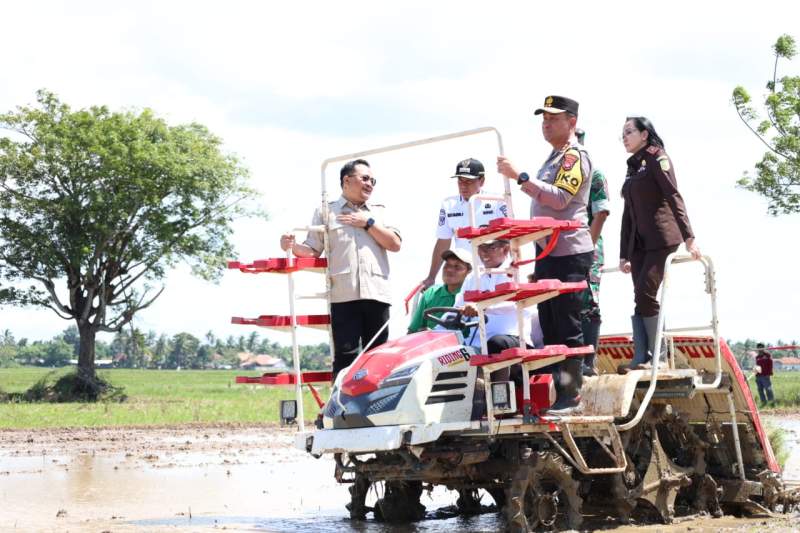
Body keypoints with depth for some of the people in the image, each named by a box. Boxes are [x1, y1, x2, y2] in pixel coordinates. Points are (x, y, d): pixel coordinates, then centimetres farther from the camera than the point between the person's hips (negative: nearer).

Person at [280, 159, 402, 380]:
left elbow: (395, 244, 9)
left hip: (377, 293, 3)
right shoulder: (326, 211, 14)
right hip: (344, 295, -3)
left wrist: (368, 223, 2)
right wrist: (292, 247, -12)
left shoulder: (379, 211, 21)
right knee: (345, 356, -9)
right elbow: (312, 251, 9)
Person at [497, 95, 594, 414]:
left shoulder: (574, 155, -10)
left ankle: (571, 395, -6)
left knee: (567, 327, -9)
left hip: (569, 254, -10)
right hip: (547, 252, 10)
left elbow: (560, 198, -23)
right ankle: (556, 390, 16)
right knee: (550, 326, 11)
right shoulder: (555, 157, 20)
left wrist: (519, 177, -25)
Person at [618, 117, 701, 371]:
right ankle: (642, 358, -3)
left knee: (645, 295, -16)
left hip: (661, 240, -7)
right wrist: (623, 254, 17)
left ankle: (659, 356, -7)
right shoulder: (632, 167, 19)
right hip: (639, 243, 7)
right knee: (639, 298, -1)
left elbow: (674, 197, -13)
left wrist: (688, 238, -21)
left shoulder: (656, 159, -3)